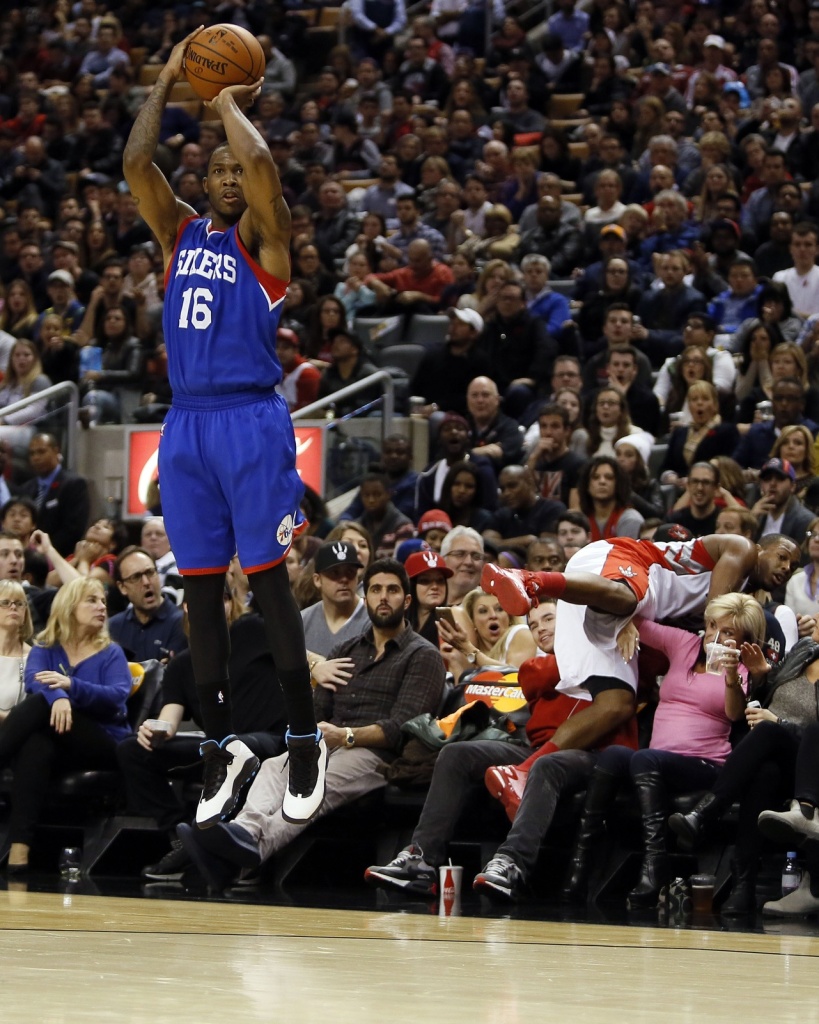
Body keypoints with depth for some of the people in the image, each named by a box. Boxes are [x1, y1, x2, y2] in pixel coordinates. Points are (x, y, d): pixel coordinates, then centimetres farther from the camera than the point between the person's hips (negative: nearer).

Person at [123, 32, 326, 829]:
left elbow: (261, 162, -16)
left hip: (250, 420, -5)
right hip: (185, 426, 5)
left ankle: (305, 742, 2)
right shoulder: (178, 232, 15)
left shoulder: (261, 235, 2)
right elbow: (135, 164, 2)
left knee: (268, 582, -4)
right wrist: (168, 81, 5)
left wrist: (228, 103, 0)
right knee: (200, 591, 6)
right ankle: (222, 748, 12)